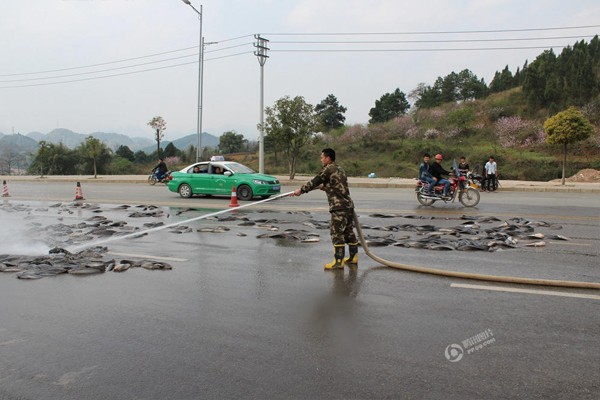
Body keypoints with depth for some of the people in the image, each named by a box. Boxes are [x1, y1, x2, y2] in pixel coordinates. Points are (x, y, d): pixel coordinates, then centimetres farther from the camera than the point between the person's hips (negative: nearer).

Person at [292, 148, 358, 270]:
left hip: (339, 206, -9)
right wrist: (325, 186, 40)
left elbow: (314, 182, -3)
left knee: (337, 233, -8)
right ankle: (353, 257, 25)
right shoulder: (339, 169, 18)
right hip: (348, 204, 9)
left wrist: (301, 190, 8)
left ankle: (338, 262, -8)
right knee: (348, 231, 16)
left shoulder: (328, 169, -8)